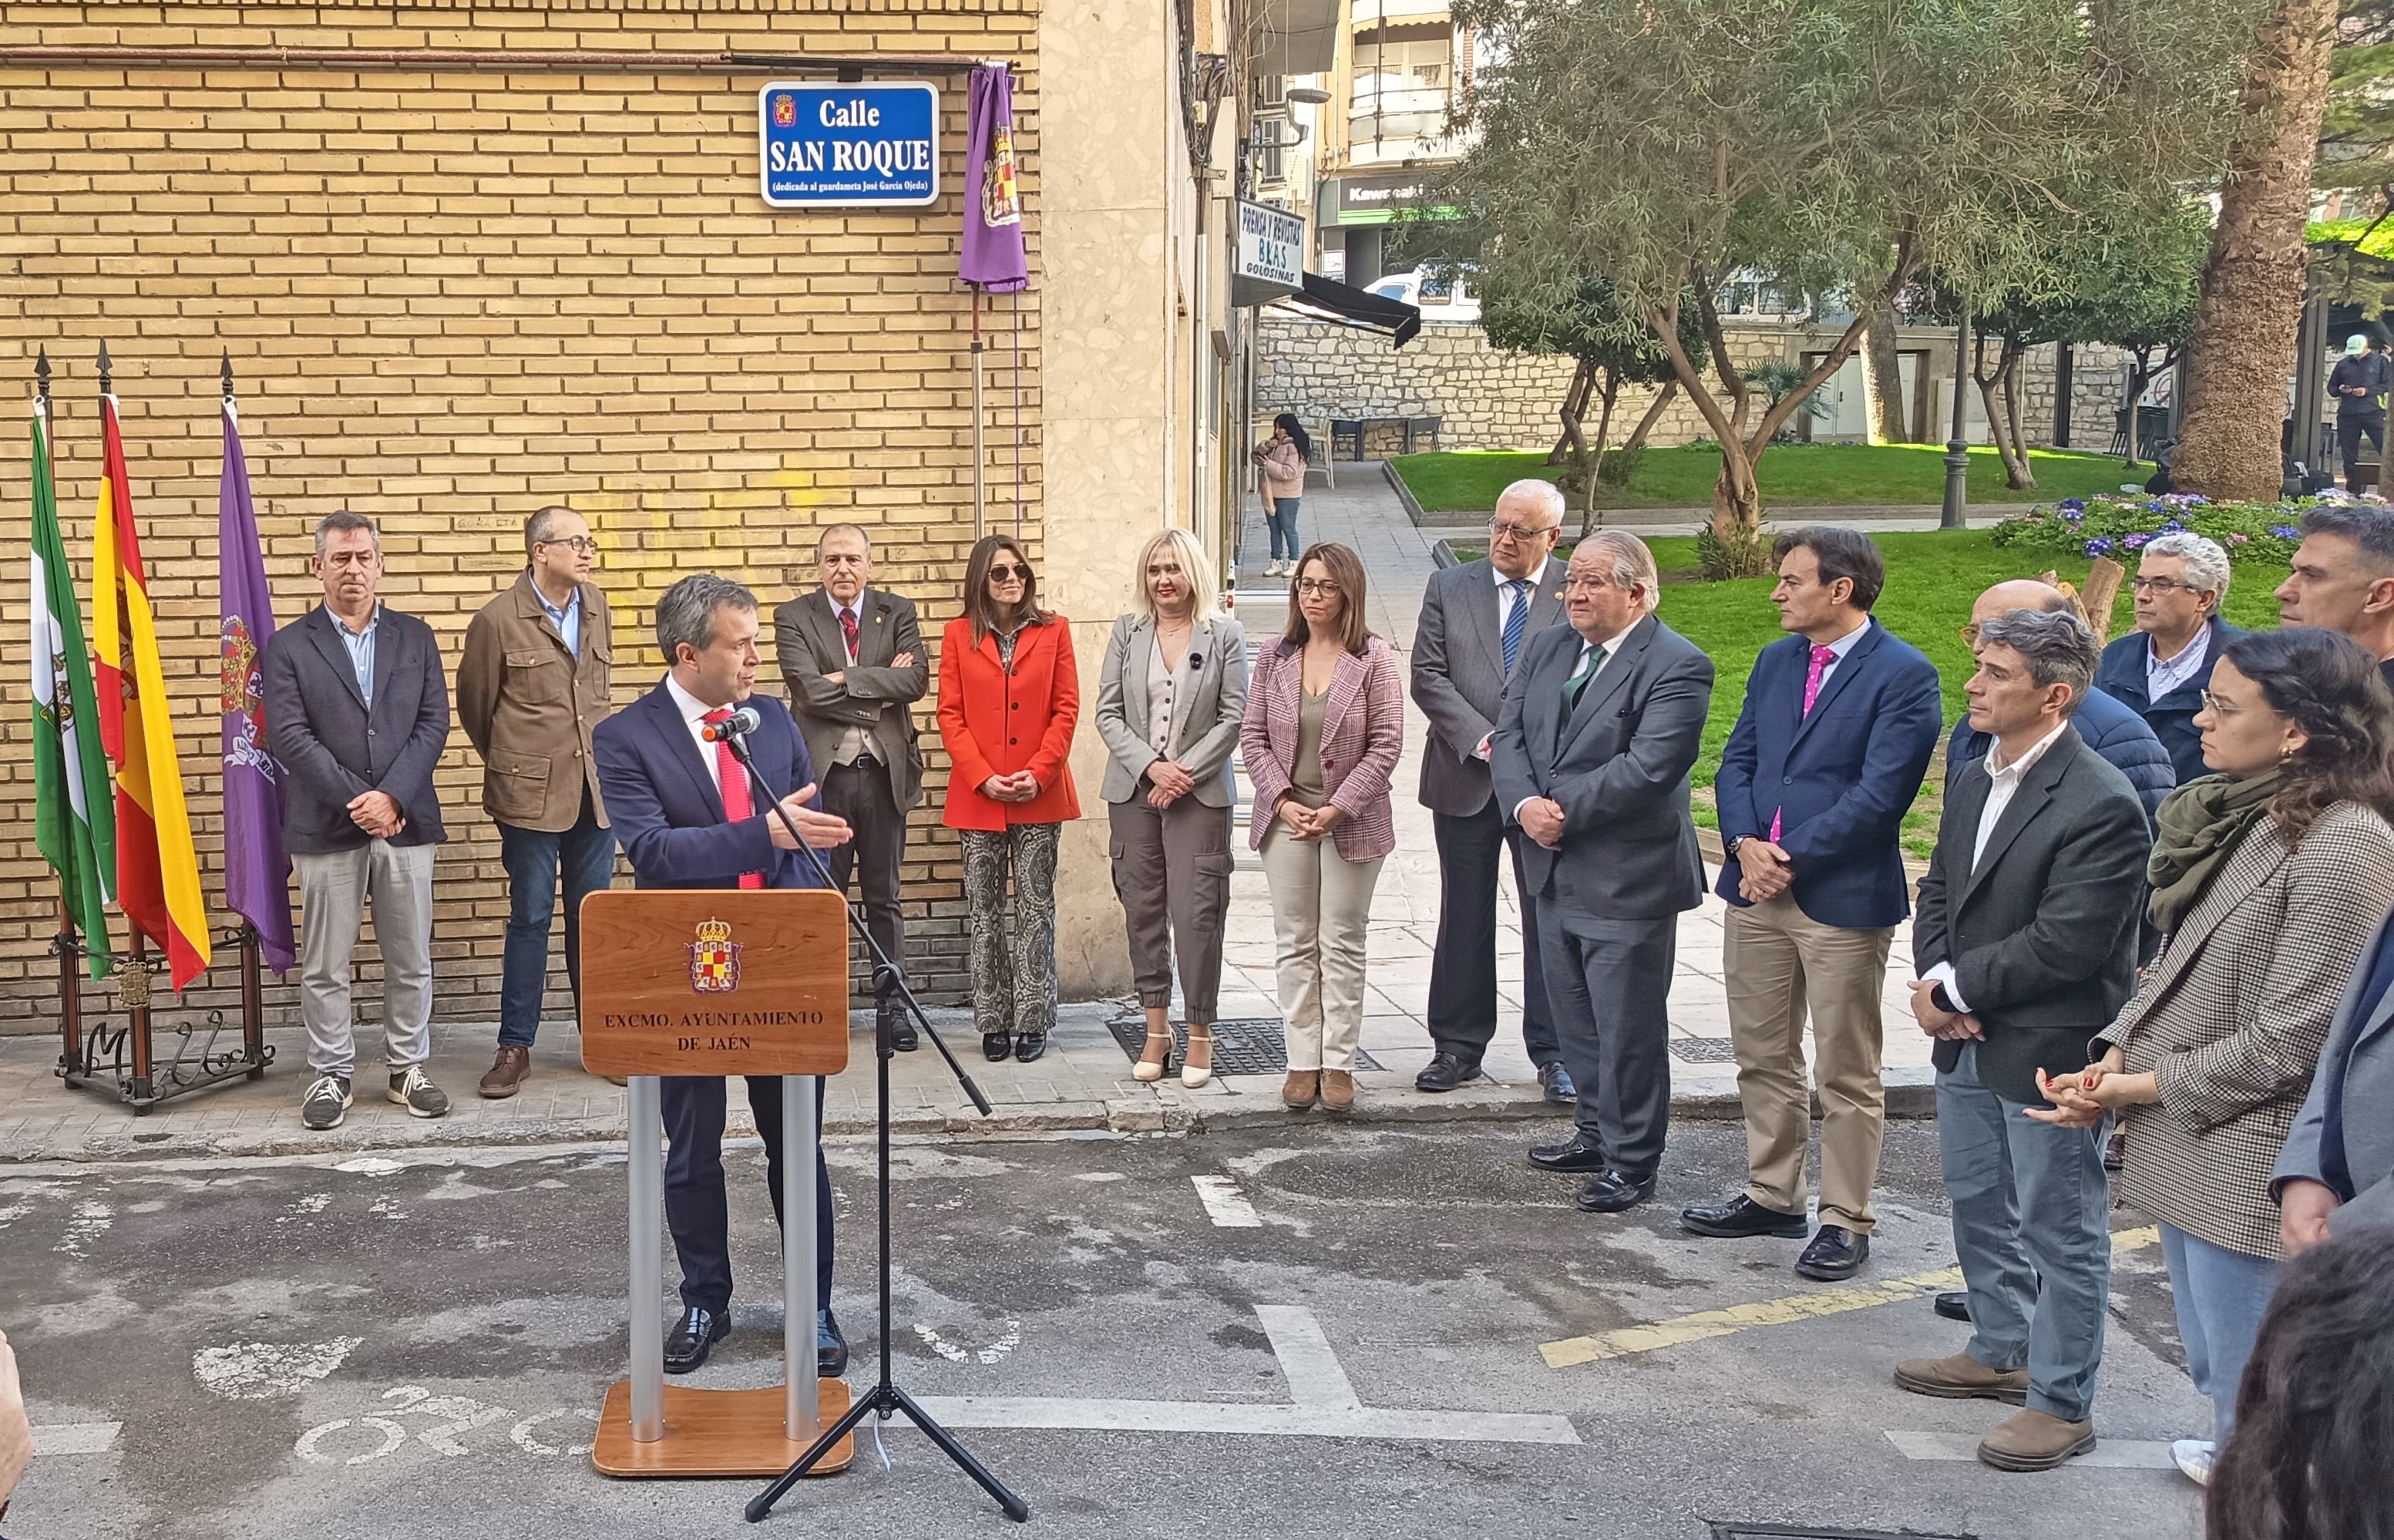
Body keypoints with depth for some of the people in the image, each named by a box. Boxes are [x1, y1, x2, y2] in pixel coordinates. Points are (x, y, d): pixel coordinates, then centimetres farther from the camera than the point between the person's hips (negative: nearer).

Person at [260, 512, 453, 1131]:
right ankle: (330, 1077, 15)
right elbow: (289, 737, -7)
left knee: (411, 960, 8)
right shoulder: (289, 646, 2)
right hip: (326, 826, -2)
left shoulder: (415, 637, 9)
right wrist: (356, 801, -14)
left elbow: (433, 723, 1)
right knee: (324, 965, 4)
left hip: (406, 821, 2)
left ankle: (408, 1069, 20)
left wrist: (391, 797, -12)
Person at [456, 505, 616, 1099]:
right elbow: (474, 703, 4)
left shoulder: (595, 606, 8)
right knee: (530, 916, 1)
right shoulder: (498, 620, -8)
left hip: (596, 787, 4)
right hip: (532, 793, -4)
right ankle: (515, 1046, 10)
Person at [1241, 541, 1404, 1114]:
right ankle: (1302, 1062, 14)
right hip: (1286, 818, 3)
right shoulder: (1275, 657, 5)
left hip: (1351, 822, -3)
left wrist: (1338, 808, -14)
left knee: (1342, 945, 4)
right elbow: (1253, 737, 4)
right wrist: (1282, 802, -8)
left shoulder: (1373, 659, -5)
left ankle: (1338, 1063, 12)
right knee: (1294, 944, 7)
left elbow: (1386, 743, -8)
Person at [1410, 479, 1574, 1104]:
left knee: (1552, 919, 4)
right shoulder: (1448, 588, 6)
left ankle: (1553, 1052, 14)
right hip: (1466, 780, 2)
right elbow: (1429, 677, 0)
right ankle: (1458, 1046, 19)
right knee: (1464, 918, 9)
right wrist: (1482, 740, -12)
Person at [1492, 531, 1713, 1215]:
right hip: (1556, 872, 7)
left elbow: (1647, 768, -23)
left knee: (1629, 1029, 2)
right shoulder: (1547, 648, 9)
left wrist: (1564, 812, -19)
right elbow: (1509, 734, 5)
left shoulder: (1677, 666, -14)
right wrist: (1525, 806, -13)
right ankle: (1597, 1132, 35)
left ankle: (1631, 1163, 15)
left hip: (1627, 879, -7)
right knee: (1576, 1020, 19)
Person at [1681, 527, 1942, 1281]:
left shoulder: (1905, 675, -11)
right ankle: (1772, 1197, 29)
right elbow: (1736, 763, 9)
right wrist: (1745, 844, -9)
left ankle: (1845, 1221, 14)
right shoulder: (1775, 661, 12)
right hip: (1757, 890, 7)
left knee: (1847, 1074, 4)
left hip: (1844, 899, -7)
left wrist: (1789, 858, -16)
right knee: (1762, 1057, 16)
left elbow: (1879, 795, -17)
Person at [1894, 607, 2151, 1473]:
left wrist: (1955, 988, -14)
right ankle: (2003, 1352, 40)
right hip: (1969, 1044, 9)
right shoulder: (1973, 785, 7)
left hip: (2050, 1052, -9)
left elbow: (2065, 943, -23)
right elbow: (1938, 896, 12)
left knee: (2060, 1228, 5)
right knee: (1978, 1206, 22)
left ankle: (2061, 1401, 17)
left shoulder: (2101, 806, -20)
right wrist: (1936, 981, -7)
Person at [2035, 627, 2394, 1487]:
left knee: (2251, 1395, 4)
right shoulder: (2240, 818, 8)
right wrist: (2113, 1059, -2)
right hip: (2181, 1138, 8)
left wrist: (2133, 1087, -12)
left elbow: (2285, 1041, -20)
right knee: (2212, 1373, 24)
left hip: (2250, 1166, -8)